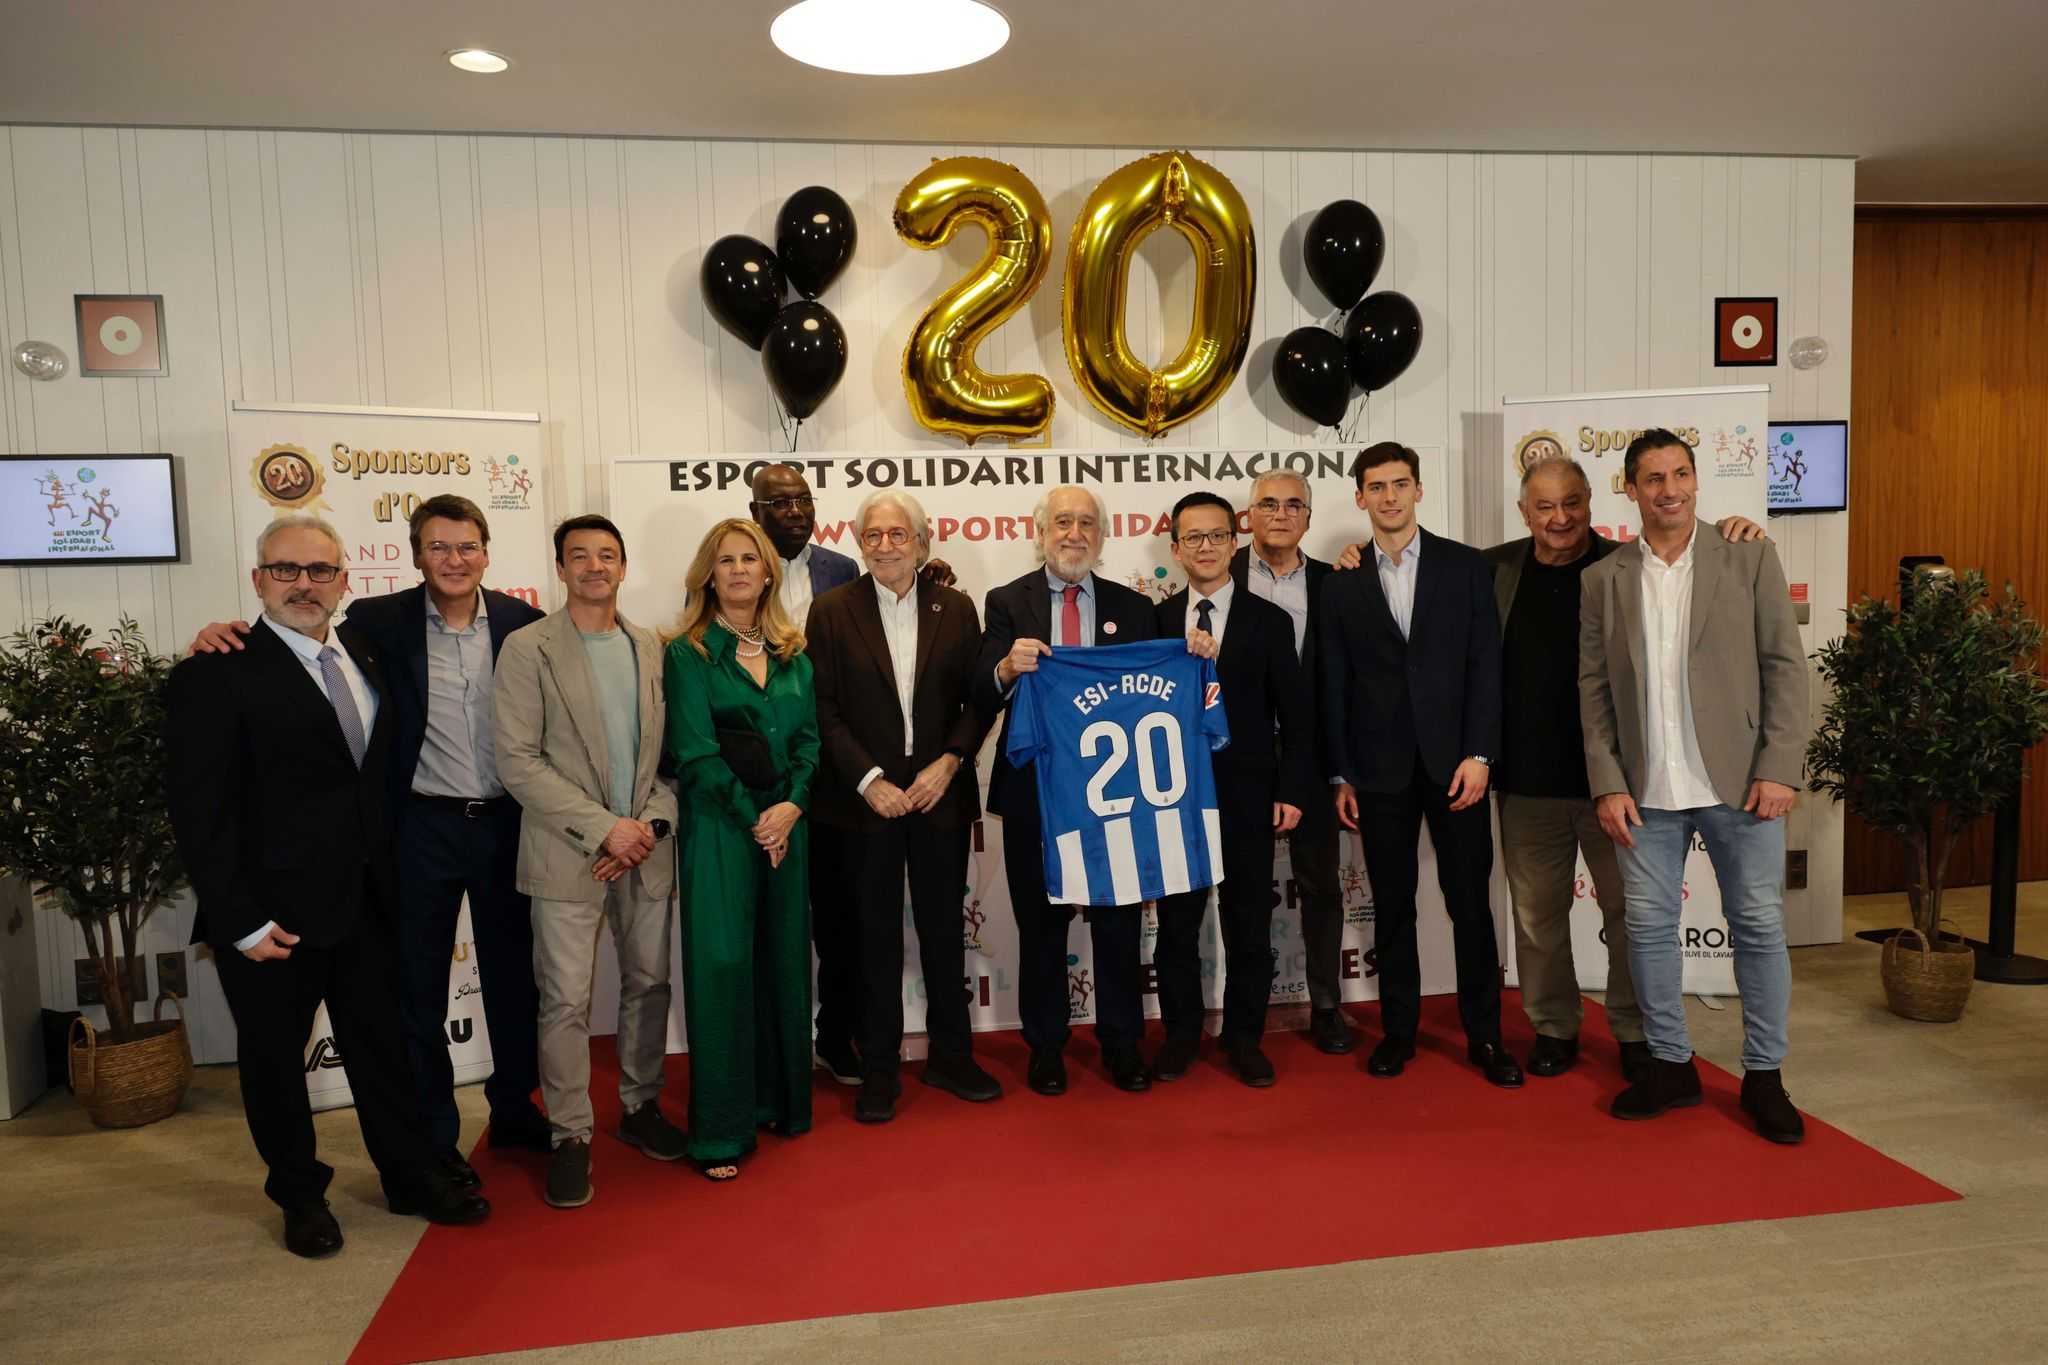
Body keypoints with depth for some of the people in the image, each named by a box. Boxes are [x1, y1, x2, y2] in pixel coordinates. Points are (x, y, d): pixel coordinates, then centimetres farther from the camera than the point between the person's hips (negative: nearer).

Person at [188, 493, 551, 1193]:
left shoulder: (523, 623, -1)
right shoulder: (379, 622, -5)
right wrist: (223, 634, -20)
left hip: (506, 823, 2)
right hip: (424, 828, -1)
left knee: (513, 976, 15)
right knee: (419, 988, 8)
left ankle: (515, 1111, 35)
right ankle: (433, 1140, 25)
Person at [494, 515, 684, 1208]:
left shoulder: (651, 647, 8)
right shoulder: (528, 649, -5)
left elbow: (669, 749, 10)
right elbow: (517, 761, -11)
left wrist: (652, 822, -6)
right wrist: (604, 828, -15)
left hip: (644, 848, 4)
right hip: (568, 856, -4)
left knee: (649, 984, 13)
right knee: (566, 1001, 1)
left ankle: (640, 1107, 32)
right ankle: (571, 1136, 17)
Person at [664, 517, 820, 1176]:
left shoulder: (792, 653, 11)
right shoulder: (689, 653, -2)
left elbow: (808, 738, 7)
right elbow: (695, 751, -9)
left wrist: (792, 806, -9)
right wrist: (752, 817, -13)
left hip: (788, 823, 5)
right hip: (719, 826, -4)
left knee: (784, 959, 10)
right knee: (721, 964, -2)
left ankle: (780, 1099, 25)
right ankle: (721, 1129, 7)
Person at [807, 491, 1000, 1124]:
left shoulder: (956, 609, 4)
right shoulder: (832, 611, -1)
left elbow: (978, 700, 4)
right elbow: (825, 711, -4)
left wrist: (948, 763, -10)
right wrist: (869, 781, -13)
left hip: (941, 793, 2)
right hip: (867, 798, -1)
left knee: (944, 928, 11)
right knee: (877, 935, 7)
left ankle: (950, 1055, 27)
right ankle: (878, 1069, 20)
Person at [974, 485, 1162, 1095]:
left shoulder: (1133, 608, 6)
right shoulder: (1007, 603, 1)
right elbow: (982, 698, -8)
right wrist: (1007, 667, -29)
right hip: (1035, 790, -1)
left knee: (1118, 920, 10)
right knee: (1041, 924, 11)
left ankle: (1122, 1044, 26)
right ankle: (1045, 1048, 26)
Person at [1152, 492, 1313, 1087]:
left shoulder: (1268, 621, 2)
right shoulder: (1157, 620, 4)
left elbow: (1293, 714, 1)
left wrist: (1292, 791, -5)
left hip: (1247, 797, 0)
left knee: (1248, 923, 8)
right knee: (1177, 921, 10)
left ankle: (1244, 1037, 23)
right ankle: (1181, 1032, 25)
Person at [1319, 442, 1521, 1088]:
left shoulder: (1465, 566, 4)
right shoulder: (1341, 584, 6)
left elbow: (1486, 665, -1)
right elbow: (1334, 686, 5)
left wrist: (1478, 754, -9)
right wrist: (1340, 775, 3)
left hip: (1453, 761, -1)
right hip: (1380, 770, 1)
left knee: (1471, 902, 4)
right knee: (1392, 907, 8)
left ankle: (1484, 1035, 16)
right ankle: (1398, 1030, 21)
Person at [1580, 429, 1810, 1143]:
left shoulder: (1750, 559, 1)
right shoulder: (1604, 579, 5)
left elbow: (1785, 666, -1)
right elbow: (1593, 688, 4)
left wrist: (1779, 767, -9)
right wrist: (1607, 783, -3)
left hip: (1738, 782, -1)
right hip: (1645, 790, 2)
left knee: (1759, 926, 4)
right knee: (1648, 925, 7)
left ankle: (1764, 1075, 19)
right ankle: (1671, 1064, 22)